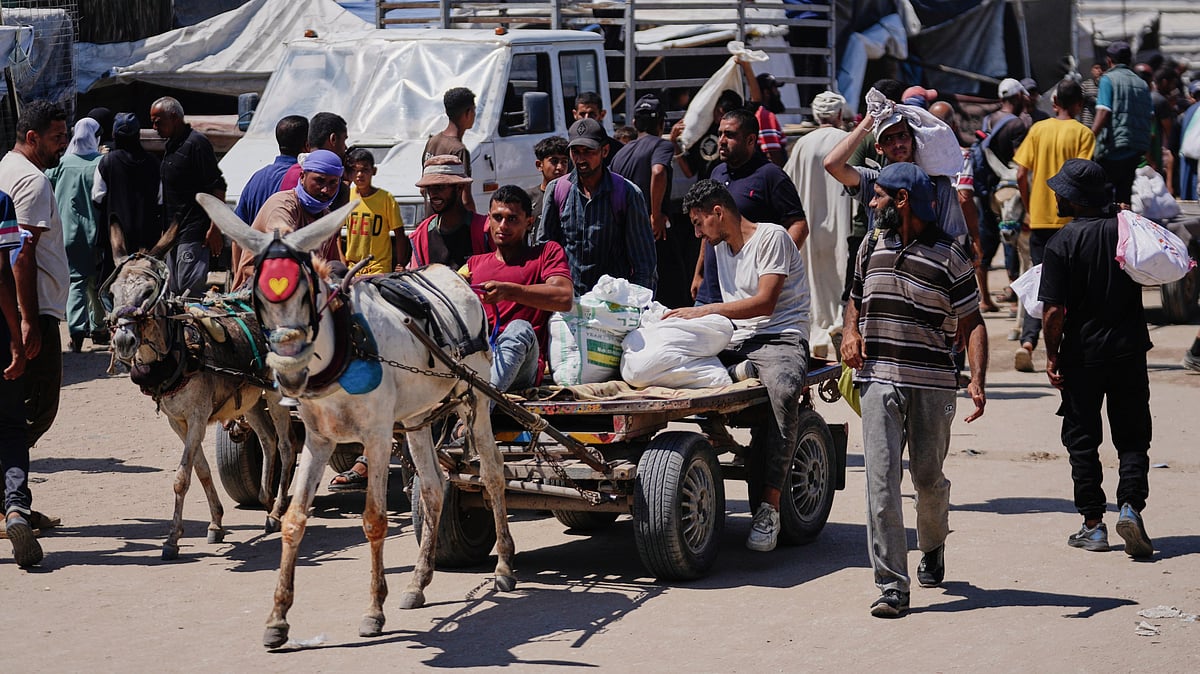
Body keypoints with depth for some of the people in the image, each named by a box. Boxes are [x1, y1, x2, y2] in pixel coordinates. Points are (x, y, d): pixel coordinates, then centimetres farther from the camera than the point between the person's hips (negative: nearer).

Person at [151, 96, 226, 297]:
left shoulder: (196, 143, -11)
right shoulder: (171, 145, 17)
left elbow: (217, 188, -15)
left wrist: (215, 228, -20)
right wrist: (167, 230, 20)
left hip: (194, 234, -10)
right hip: (174, 234, 10)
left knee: (191, 291, -13)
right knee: (174, 293, 9)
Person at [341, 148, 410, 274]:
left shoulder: (385, 198, -7)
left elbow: (399, 235, -3)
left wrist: (400, 265, -6)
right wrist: (341, 259, 8)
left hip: (379, 269, -3)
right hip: (351, 267, 3)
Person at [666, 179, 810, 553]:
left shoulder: (772, 237, -3)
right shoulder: (722, 246, 23)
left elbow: (765, 302, -14)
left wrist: (702, 312, -15)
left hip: (781, 337, -8)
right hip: (736, 342, 8)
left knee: (782, 390, -40)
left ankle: (769, 507, -40)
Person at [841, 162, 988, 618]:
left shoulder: (950, 256, -4)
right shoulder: (871, 247, 11)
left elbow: (972, 323, -3)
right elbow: (855, 299, 26)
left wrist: (977, 379, -17)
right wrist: (850, 332, 3)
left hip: (933, 383, -3)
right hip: (879, 379, 3)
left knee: (928, 478, 8)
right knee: (881, 479, -9)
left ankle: (933, 546, 41)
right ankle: (891, 585, -9)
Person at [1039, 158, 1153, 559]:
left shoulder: (1063, 241, -13)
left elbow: (1055, 309, -15)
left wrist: (1052, 354, -3)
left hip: (1082, 354, -3)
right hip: (1129, 350, 3)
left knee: (1082, 439, 8)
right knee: (1132, 436, 10)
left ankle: (1093, 525, 10)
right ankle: (1131, 506, -9)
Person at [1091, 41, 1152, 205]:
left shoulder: (1108, 79, -3)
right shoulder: (1142, 84, 16)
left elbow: (1103, 113, -14)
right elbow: (1150, 116, 13)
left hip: (1114, 146, -6)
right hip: (1138, 147, 6)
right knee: (1125, 194, 10)